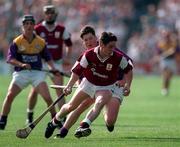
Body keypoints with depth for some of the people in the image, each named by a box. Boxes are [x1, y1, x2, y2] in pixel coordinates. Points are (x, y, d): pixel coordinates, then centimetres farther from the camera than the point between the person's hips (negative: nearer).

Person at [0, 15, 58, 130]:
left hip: (37, 73, 1)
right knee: (10, 96, -13)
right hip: (21, 73, -1)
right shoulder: (17, 42, -3)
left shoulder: (41, 42, 3)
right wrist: (21, 64, -26)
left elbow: (48, 57, 14)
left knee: (47, 97, -13)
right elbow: (10, 59, -11)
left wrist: (52, 67, -4)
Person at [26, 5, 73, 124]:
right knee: (35, 91, -1)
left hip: (56, 63, 1)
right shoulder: (38, 29, -5)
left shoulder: (61, 29, 1)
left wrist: (67, 57, 3)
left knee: (60, 91, -9)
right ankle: (30, 115, 18)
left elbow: (69, 44, 15)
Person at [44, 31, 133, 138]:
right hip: (89, 83, 1)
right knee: (71, 106, 4)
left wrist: (128, 85, -3)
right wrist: (69, 86, -21)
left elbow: (128, 69, -1)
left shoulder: (118, 57, -21)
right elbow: (77, 70, -12)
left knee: (100, 103, -35)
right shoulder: (89, 55, -22)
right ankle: (54, 122, 30)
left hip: (106, 87, -1)